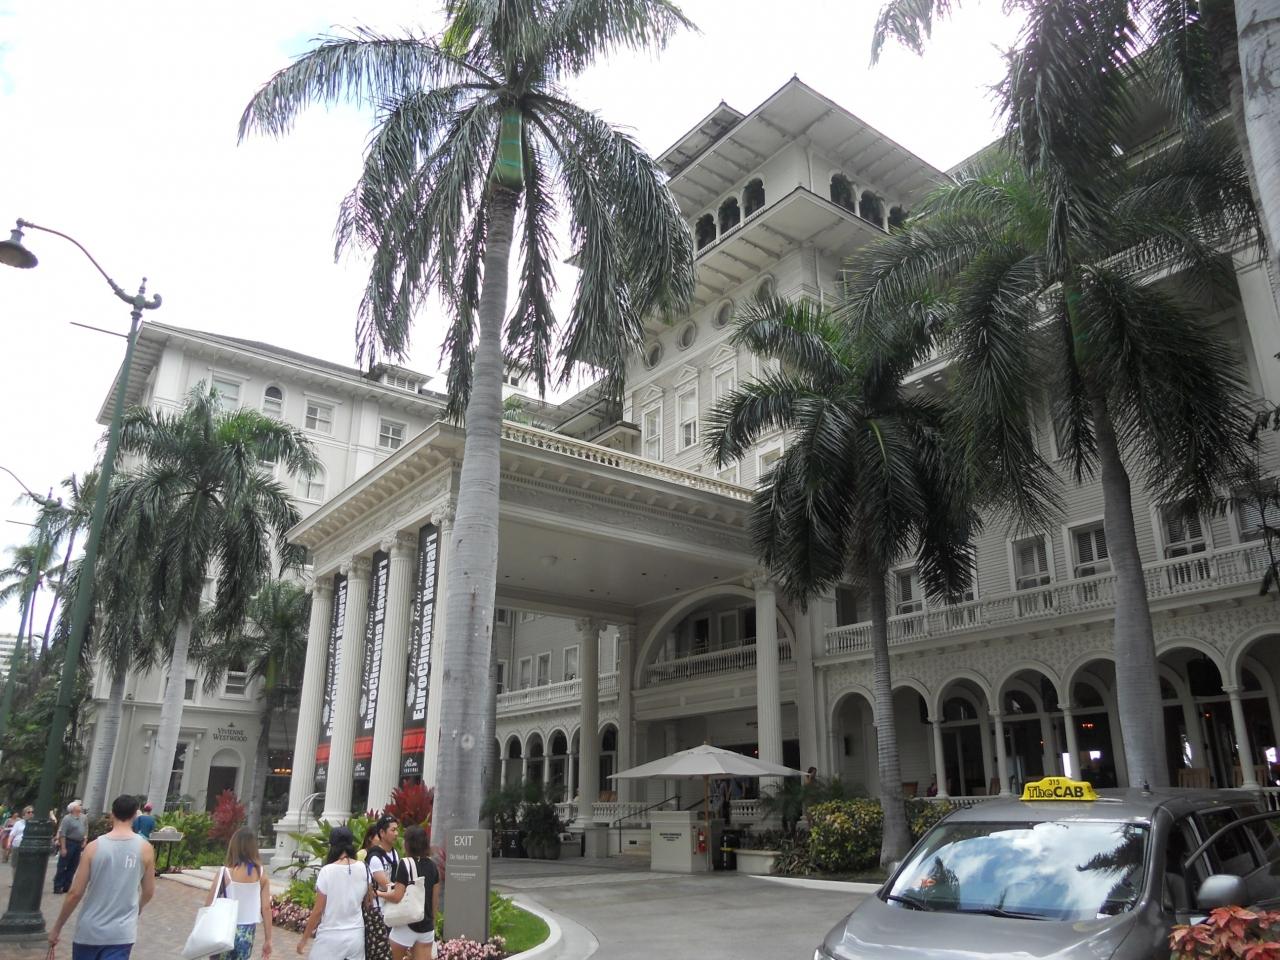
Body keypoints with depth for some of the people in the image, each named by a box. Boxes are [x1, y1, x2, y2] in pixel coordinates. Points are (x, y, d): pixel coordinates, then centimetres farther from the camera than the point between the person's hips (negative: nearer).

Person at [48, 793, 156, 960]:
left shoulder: (94, 847, -8)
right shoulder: (145, 849, -6)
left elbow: (75, 893, -7)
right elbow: (149, 892, 4)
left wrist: (57, 927, 7)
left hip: (89, 930, 1)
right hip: (122, 933, -1)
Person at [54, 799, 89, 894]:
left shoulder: (84, 818, 8)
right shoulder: (67, 818, -13)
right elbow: (62, 834, -16)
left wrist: (84, 841, 7)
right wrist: (63, 848, -19)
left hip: (79, 844, 6)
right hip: (68, 843, -6)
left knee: (73, 866, 9)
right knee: (62, 866, 1)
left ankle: (66, 886, 17)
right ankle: (57, 887, 7)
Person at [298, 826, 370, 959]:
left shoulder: (327, 871, -13)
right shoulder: (362, 868, -1)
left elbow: (318, 910, -9)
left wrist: (304, 939, 2)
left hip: (331, 937, -4)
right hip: (356, 935, 4)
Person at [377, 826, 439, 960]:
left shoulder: (405, 863, -13)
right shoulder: (432, 864, 4)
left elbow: (397, 897, -17)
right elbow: (435, 898, 10)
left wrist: (379, 893, -2)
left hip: (406, 924, -5)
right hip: (427, 925, 5)